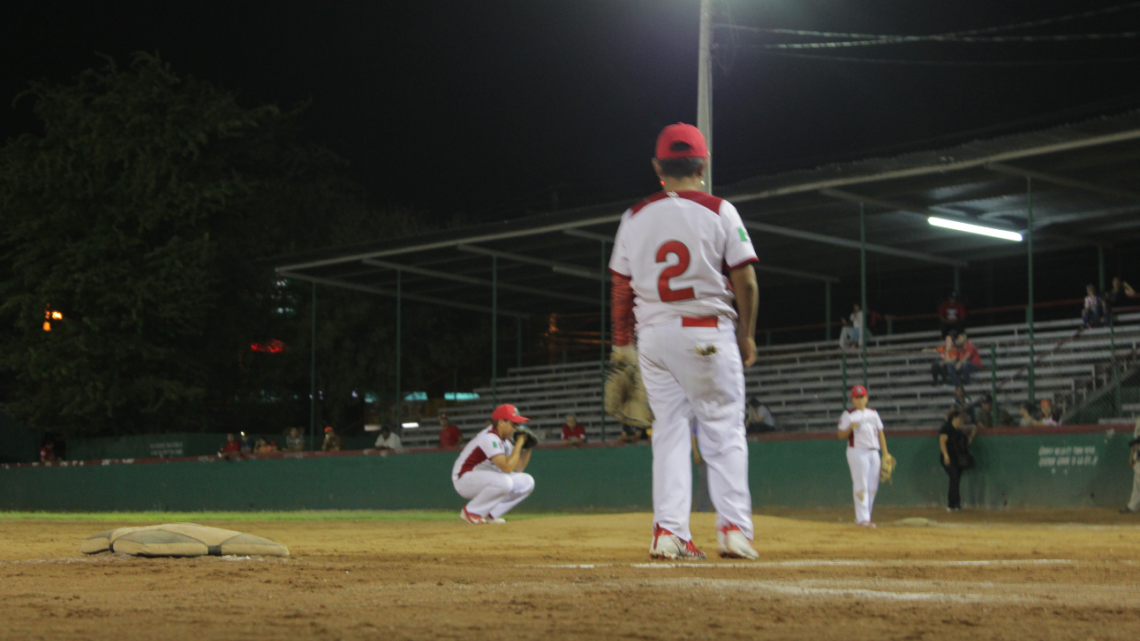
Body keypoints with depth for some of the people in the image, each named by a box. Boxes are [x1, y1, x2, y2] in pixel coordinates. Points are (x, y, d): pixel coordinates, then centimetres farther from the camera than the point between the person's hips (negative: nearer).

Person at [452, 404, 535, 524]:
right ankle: (470, 512, -15)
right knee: (504, 482, -36)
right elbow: (507, 467, -32)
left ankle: (490, 514, 3)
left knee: (527, 482, 0)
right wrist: (519, 443, -24)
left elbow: (518, 468, 9)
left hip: (485, 480, 10)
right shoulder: (489, 438, -23)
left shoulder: (504, 439, 8)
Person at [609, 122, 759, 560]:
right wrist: (746, 334, 6)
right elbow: (745, 281, -5)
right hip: (709, 334, -3)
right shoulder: (719, 212, -3)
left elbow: (621, 288, 9)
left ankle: (669, 531, 1)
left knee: (669, 431, 8)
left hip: (653, 335, 3)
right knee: (724, 430, 3)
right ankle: (733, 528, -4)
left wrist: (621, 343, 19)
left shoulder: (636, 217, 5)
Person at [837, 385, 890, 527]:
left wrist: (885, 453, 10)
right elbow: (841, 436, -2)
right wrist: (851, 427, -21)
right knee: (861, 486, -11)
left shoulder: (873, 413, 16)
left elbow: (880, 433, 17)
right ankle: (862, 518, -11)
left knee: (873, 487, 5)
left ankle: (864, 517, 15)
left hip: (874, 452, 6)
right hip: (857, 451, -6)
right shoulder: (848, 415, 1)